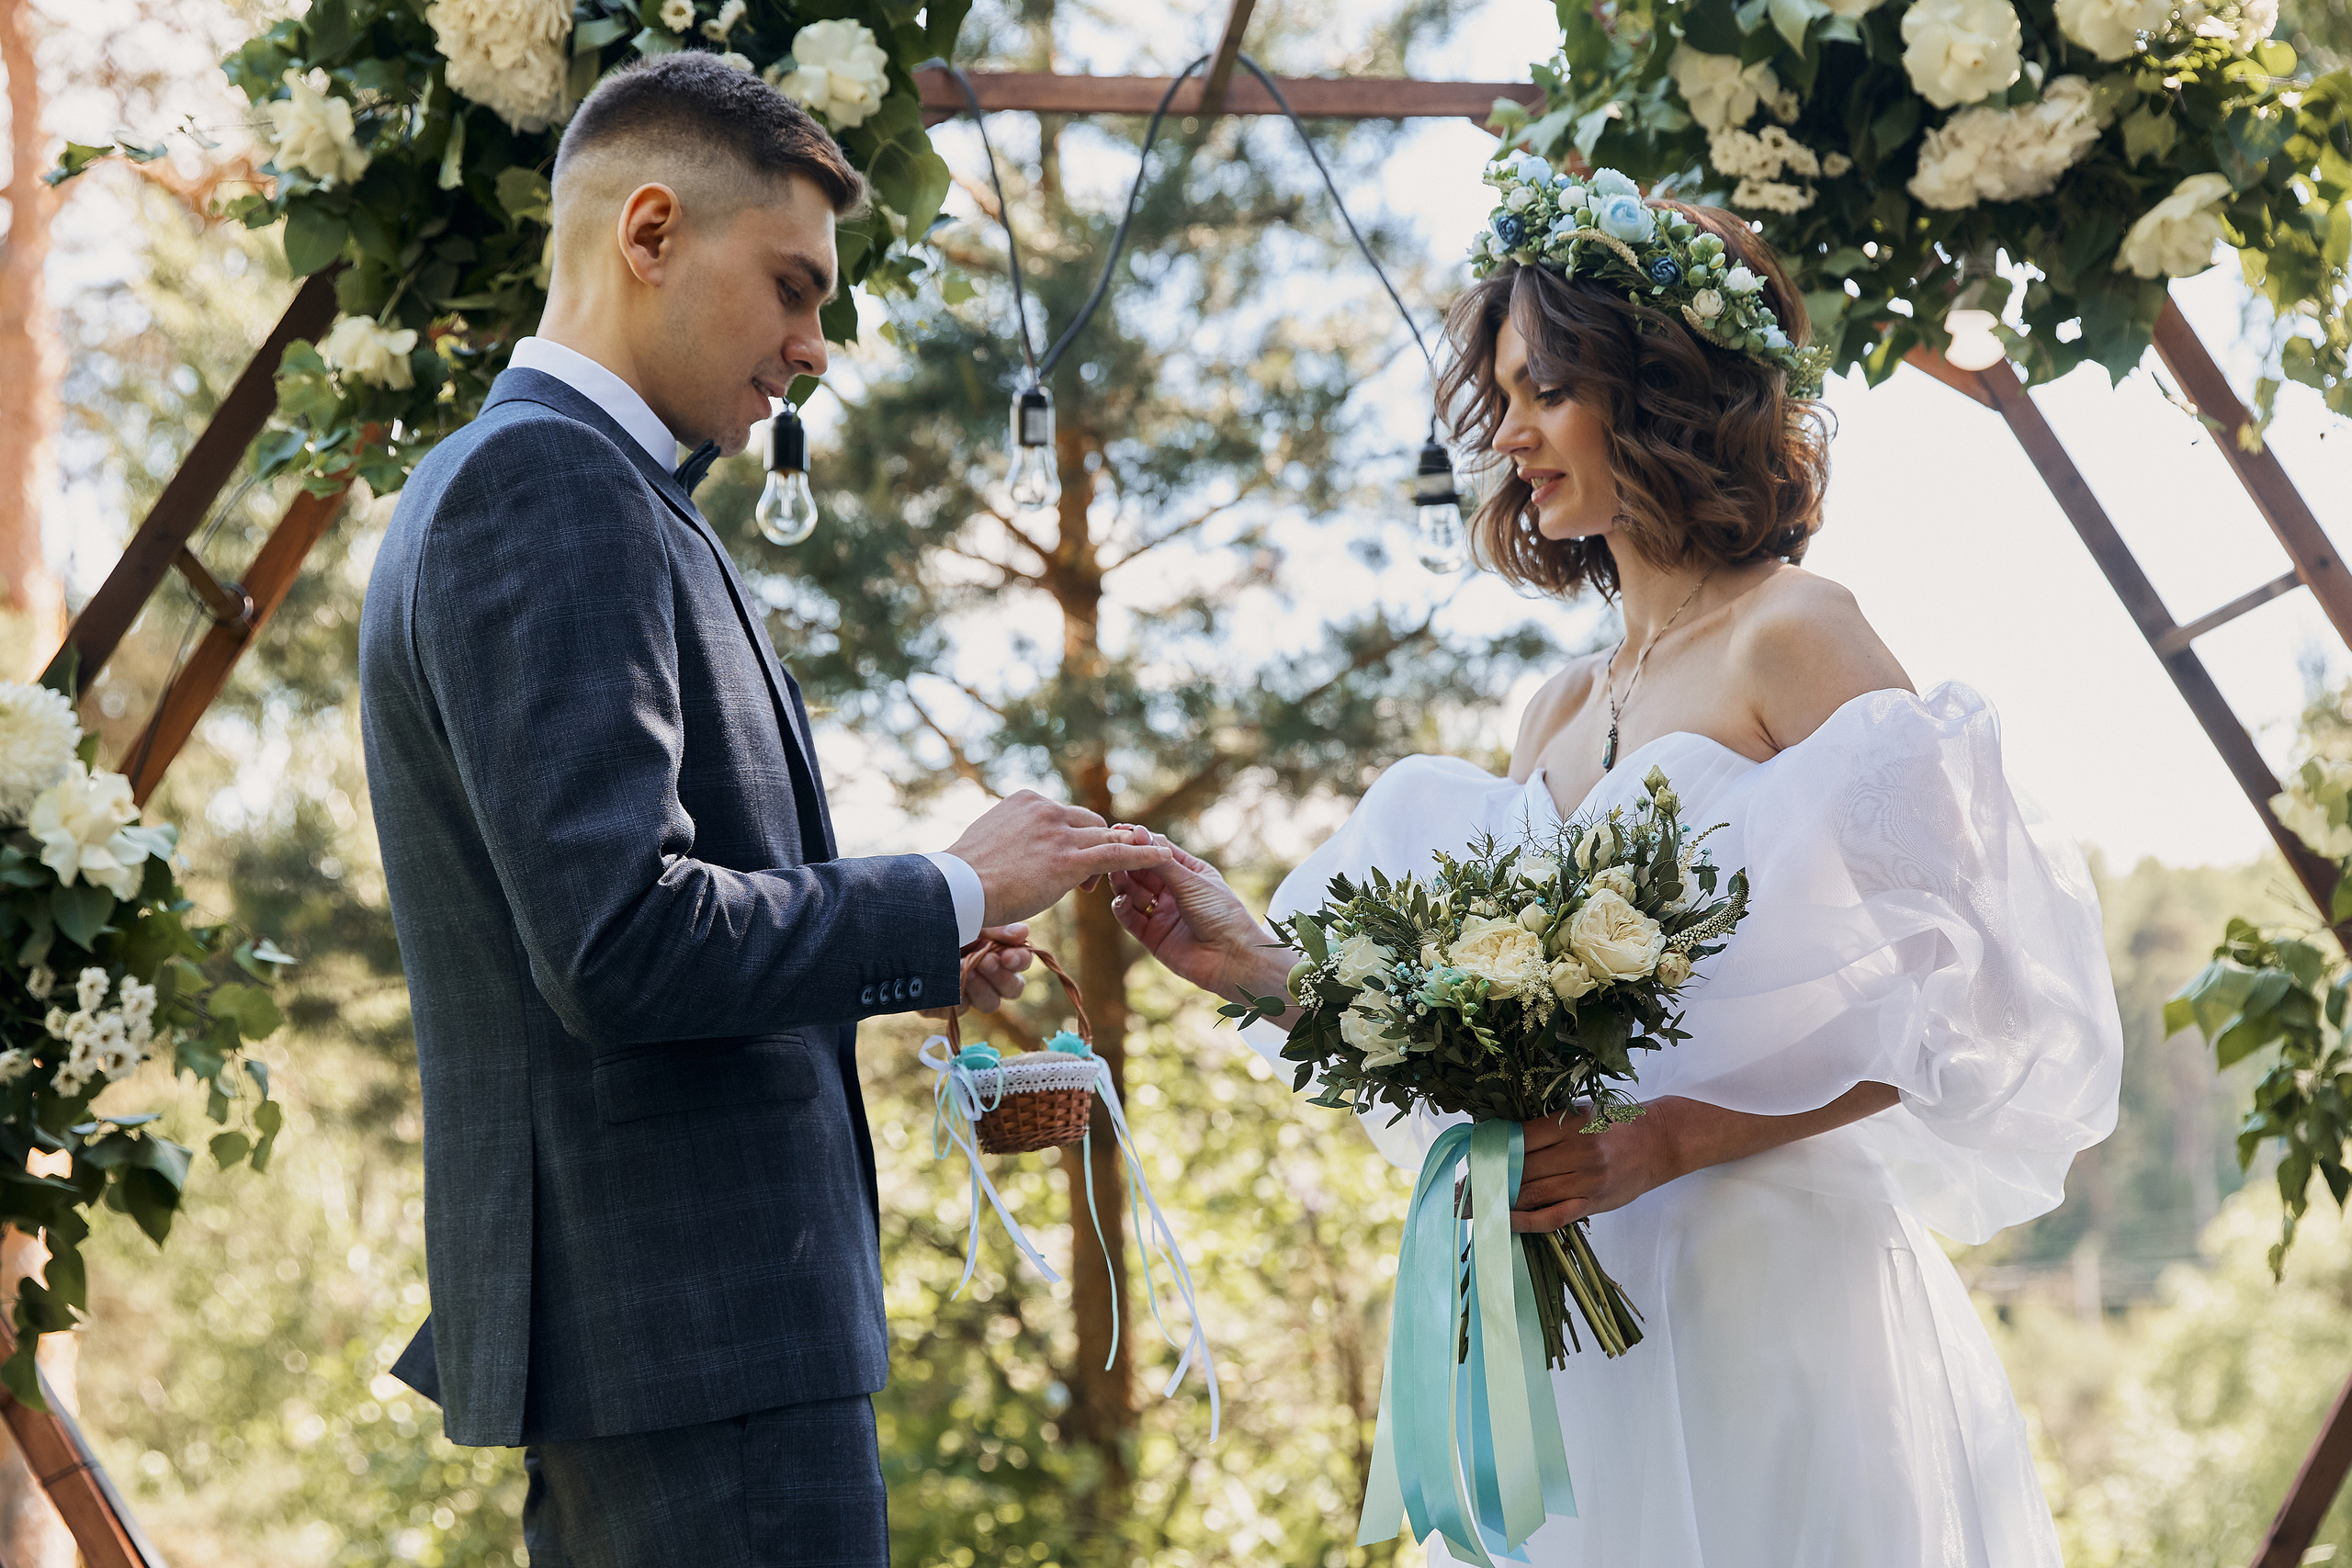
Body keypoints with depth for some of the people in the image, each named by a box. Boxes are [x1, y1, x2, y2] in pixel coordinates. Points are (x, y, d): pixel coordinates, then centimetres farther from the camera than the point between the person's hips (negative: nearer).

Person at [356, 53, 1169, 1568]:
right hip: (694, 1327, -11)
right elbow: (621, 943, -23)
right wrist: (947, 896, -12)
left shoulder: (517, 477, 19)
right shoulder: (548, 490, -14)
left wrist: (904, 954, 13)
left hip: (635, 1315, 11)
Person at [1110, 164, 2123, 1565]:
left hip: (1770, 1295, -6)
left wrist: (1669, 1140, -20)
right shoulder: (1564, 711, 15)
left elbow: (1952, 991, -13)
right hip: (1580, 1305, 7)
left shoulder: (1794, 636, -6)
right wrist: (1262, 965, 1)